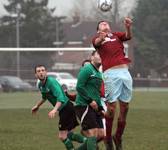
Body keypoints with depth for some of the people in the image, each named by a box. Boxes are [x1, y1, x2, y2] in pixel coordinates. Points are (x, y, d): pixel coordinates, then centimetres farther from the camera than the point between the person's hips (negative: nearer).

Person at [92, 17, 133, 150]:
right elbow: (97, 42, -10)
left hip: (125, 72, 3)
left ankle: (118, 137, 16)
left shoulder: (117, 35, 23)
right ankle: (108, 139, 2)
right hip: (111, 73, -3)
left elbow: (128, 36, 3)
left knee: (124, 107, 3)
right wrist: (101, 38, -33)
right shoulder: (97, 38, 15)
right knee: (111, 106, -9)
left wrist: (128, 27, -19)